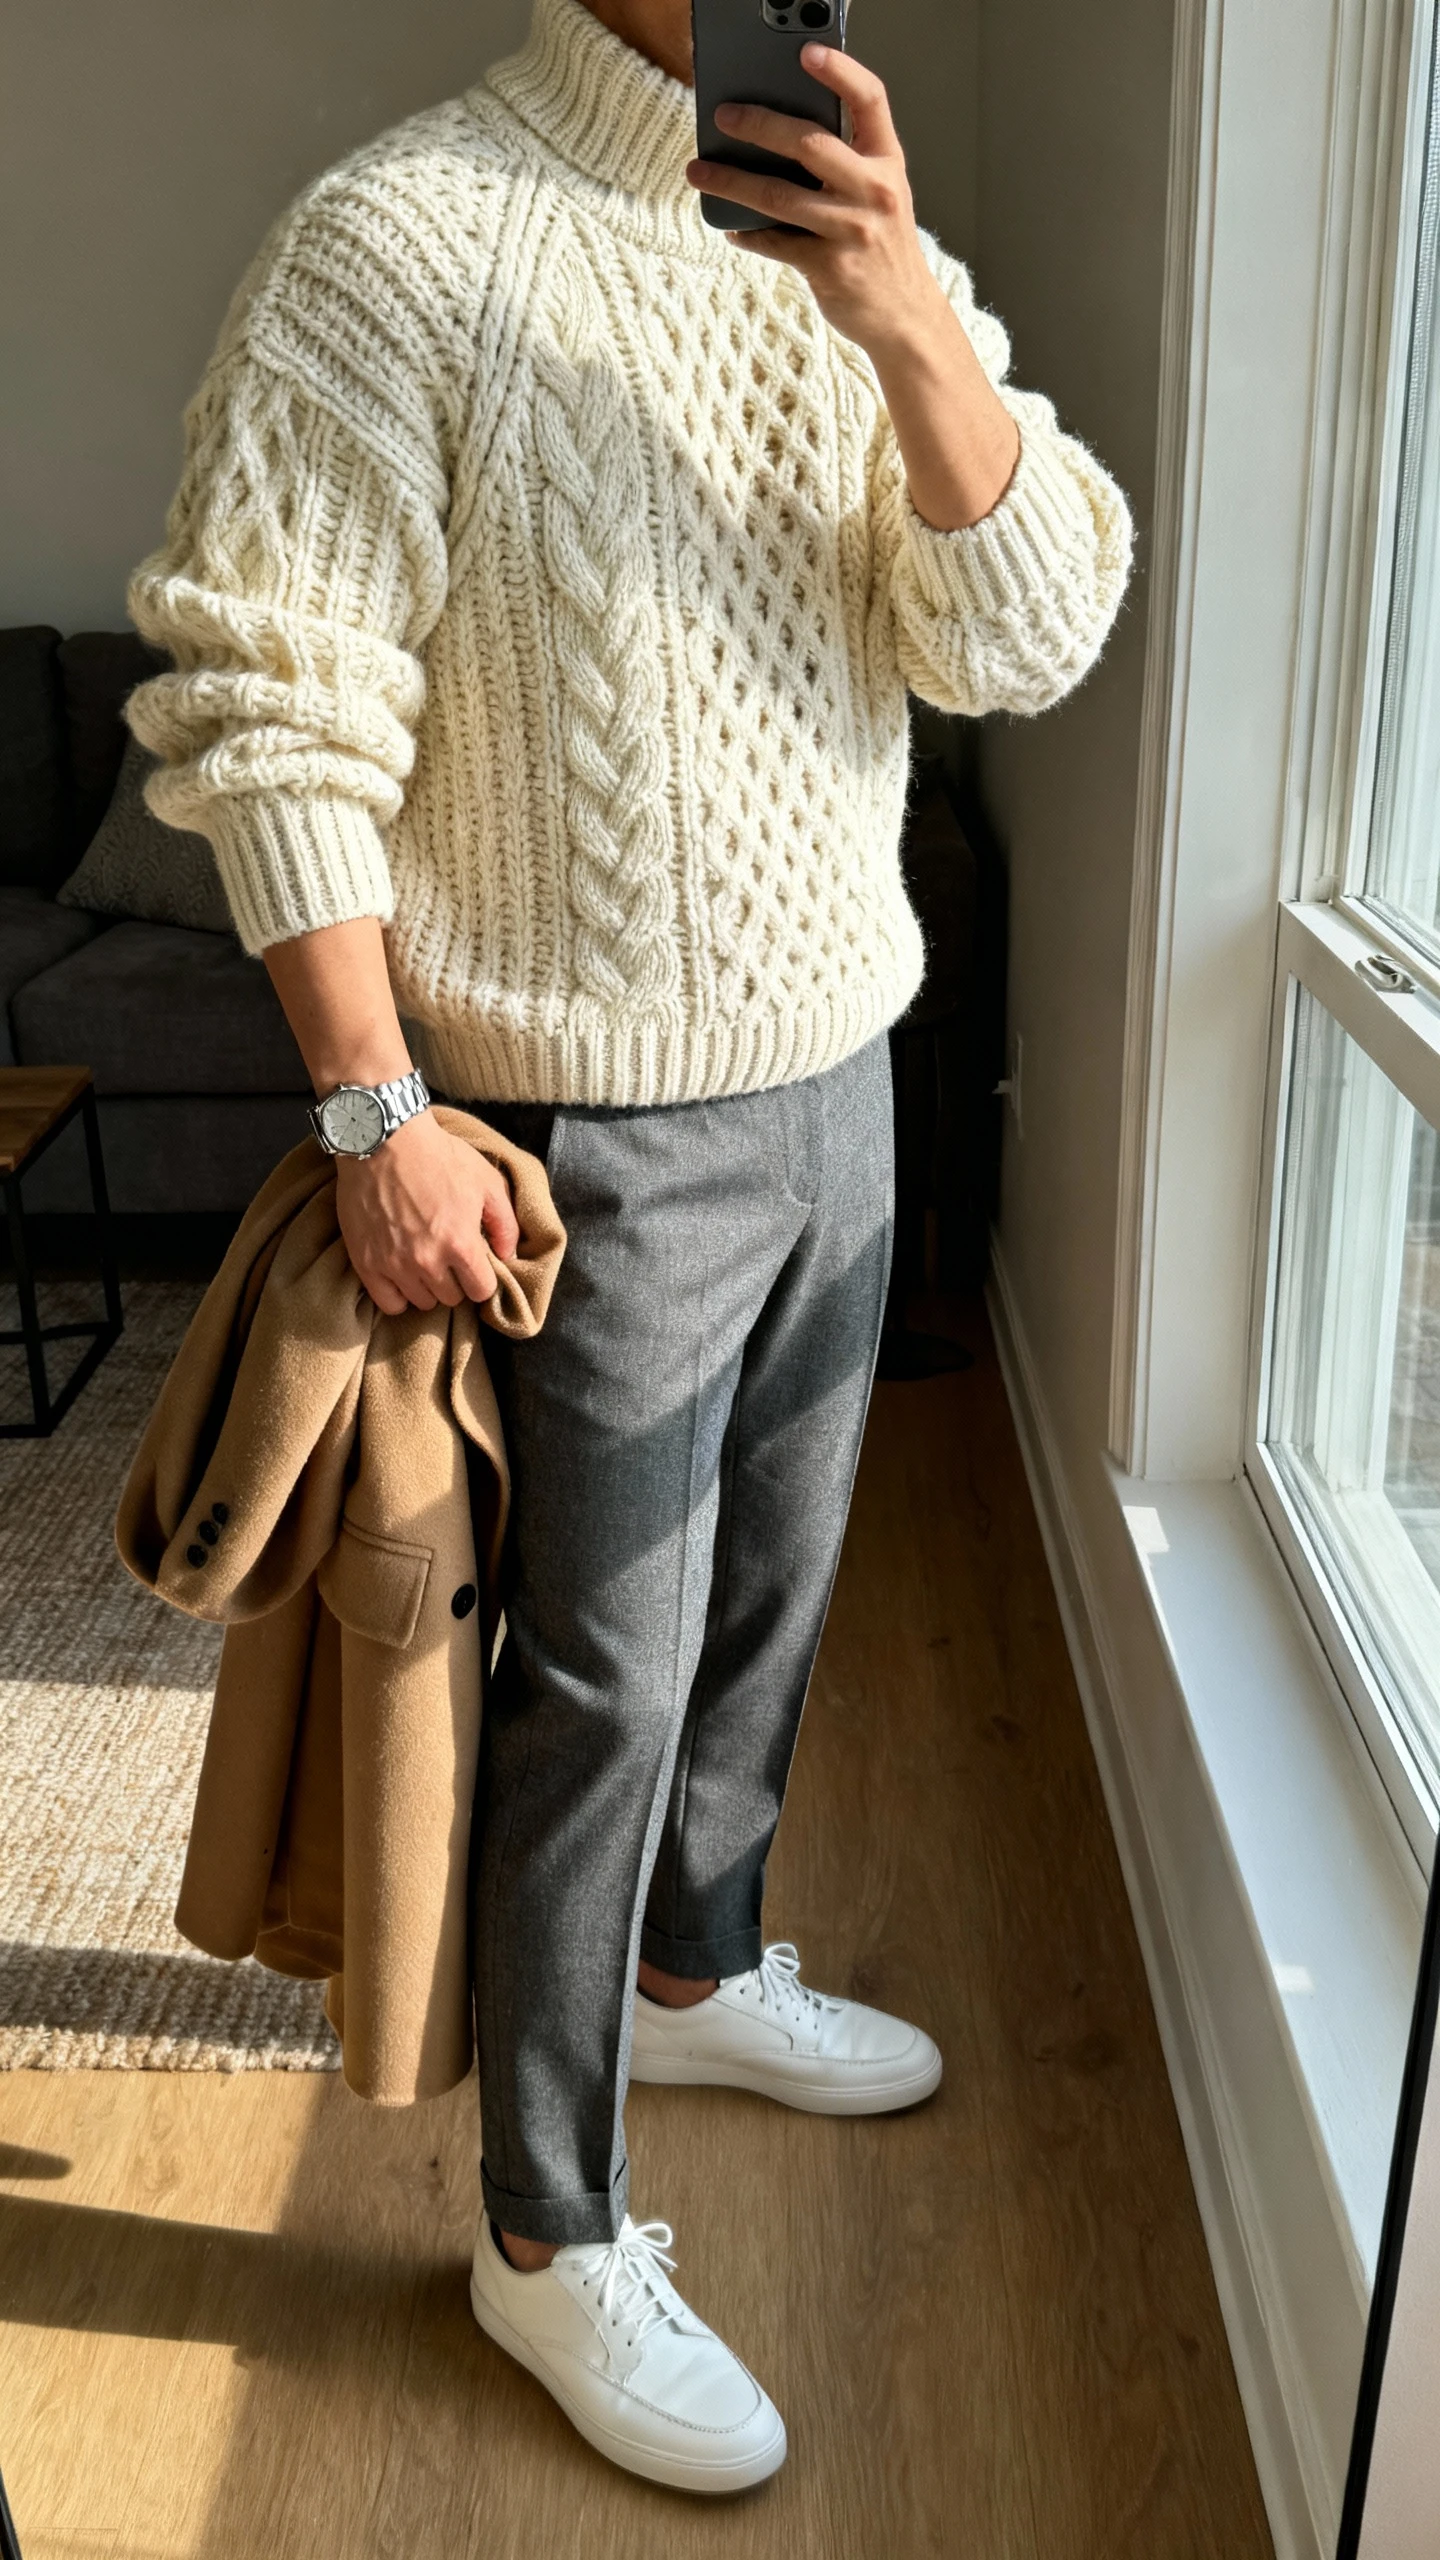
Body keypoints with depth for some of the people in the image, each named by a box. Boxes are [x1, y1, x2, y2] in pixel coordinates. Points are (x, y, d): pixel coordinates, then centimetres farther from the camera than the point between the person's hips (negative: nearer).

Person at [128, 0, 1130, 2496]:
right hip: (597, 1133, -6)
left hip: (837, 1079, 7)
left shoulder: (872, 249, 8)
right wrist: (378, 1106, -19)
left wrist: (912, 324, -18)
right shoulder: (401, 242, -11)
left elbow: (1030, 638, -3)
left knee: (764, 1596, 20)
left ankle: (696, 1973, 47)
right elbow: (274, 714, -15)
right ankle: (550, 2236, 24)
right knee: (602, 1678, 3)